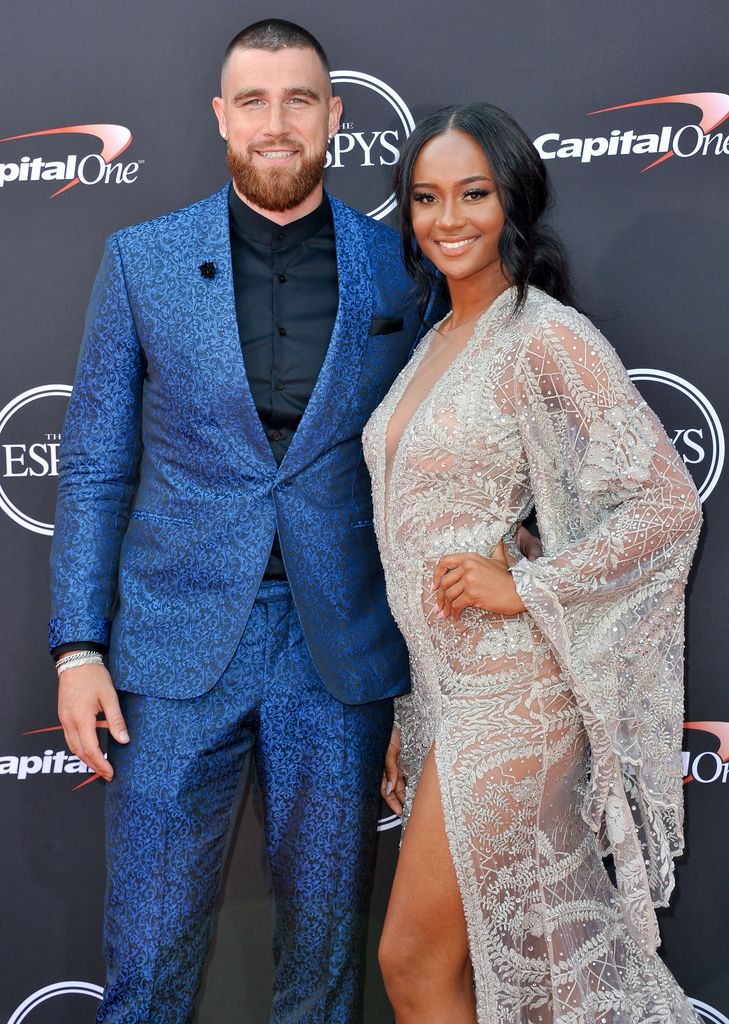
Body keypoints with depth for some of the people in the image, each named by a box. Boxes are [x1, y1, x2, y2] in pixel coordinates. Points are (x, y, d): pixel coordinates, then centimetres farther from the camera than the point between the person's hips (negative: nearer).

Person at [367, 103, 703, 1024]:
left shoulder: (548, 336, -12)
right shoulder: (436, 343, 13)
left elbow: (668, 504, -16)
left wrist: (526, 586, -18)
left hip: (510, 685, -8)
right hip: (442, 677, 8)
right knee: (494, 948, 15)